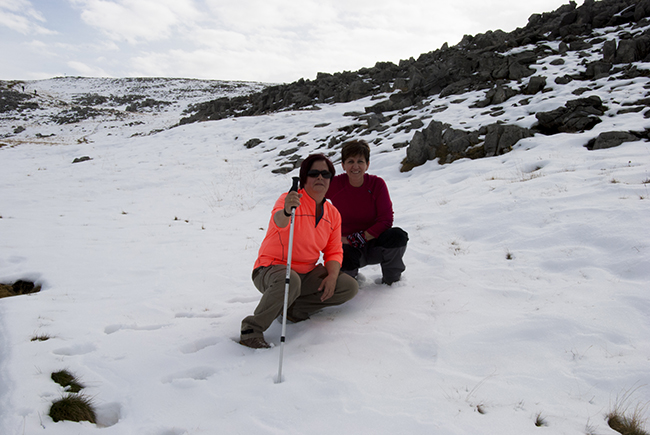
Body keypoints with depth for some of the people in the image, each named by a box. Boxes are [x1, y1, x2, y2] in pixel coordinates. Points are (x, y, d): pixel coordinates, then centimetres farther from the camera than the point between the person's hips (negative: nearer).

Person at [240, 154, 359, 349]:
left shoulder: (333, 214, 4)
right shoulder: (291, 200, -14)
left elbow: (334, 252, 5)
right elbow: (278, 222, -37)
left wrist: (332, 275, -14)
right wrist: (286, 211, -61)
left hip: (307, 274, 7)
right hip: (272, 269, -6)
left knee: (350, 287, -7)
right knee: (290, 281, -40)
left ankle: (294, 309, -3)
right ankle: (252, 329, -20)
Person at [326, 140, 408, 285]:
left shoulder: (377, 184, -9)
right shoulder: (334, 184, -10)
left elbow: (386, 220, -12)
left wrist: (358, 238, -23)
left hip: (373, 243, 1)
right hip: (346, 246, -1)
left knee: (398, 236, -29)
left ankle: (392, 279, 0)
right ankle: (351, 275, 5)